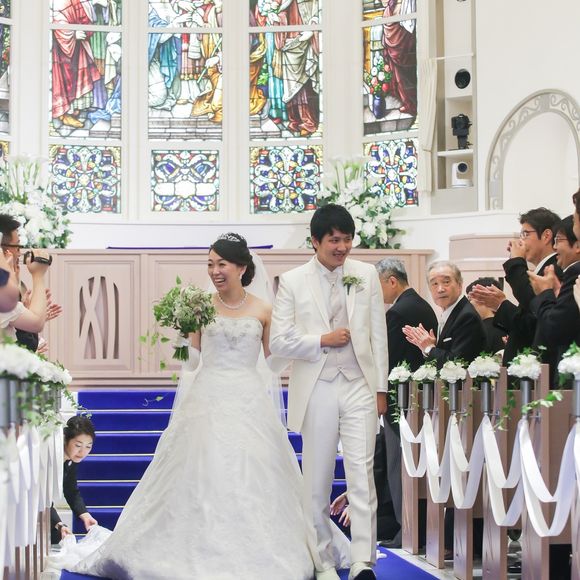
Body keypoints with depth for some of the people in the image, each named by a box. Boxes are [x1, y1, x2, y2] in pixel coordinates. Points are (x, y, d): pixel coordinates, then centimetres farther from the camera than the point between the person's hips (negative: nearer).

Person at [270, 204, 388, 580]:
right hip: (316, 391, 0)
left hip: (359, 388, 0)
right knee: (317, 483, 7)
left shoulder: (367, 275, 7)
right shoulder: (292, 282, 1)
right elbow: (279, 341, -2)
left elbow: (378, 335, 8)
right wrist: (322, 340, -12)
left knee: (362, 477, -9)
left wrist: (381, 388, 6)